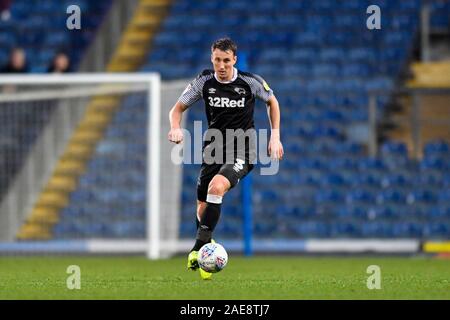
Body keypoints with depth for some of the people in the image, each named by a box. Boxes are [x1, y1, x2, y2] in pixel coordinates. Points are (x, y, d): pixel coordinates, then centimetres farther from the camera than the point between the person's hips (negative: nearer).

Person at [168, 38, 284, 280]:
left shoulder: (250, 82, -8)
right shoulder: (204, 82, -3)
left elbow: (272, 102, 11)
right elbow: (178, 108, 5)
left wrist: (275, 137, 5)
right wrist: (175, 128, -17)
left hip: (241, 150, -4)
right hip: (214, 148, 4)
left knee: (216, 187, -30)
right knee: (203, 209, 4)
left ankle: (198, 249, -25)